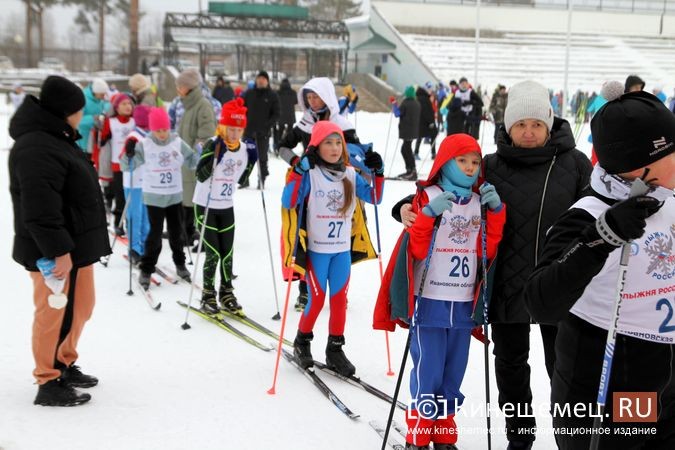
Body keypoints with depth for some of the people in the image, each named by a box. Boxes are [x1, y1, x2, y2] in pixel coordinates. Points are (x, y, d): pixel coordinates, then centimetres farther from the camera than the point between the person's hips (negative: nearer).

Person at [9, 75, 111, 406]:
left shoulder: (55, 138, 15)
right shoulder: (37, 149, -21)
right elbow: (40, 209, -27)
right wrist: (58, 250, -26)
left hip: (76, 245, 11)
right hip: (55, 253, -11)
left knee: (80, 307, 20)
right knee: (55, 314, 1)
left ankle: (64, 364, 36)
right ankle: (49, 383, 14)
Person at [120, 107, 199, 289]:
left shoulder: (178, 143, -3)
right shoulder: (144, 144, -9)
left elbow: (192, 162, 3)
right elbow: (127, 166, -10)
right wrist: (128, 154, -29)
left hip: (175, 195, 3)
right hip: (153, 196, -3)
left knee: (176, 232, 14)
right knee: (155, 234, 0)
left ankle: (180, 264, 33)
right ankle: (146, 269, 12)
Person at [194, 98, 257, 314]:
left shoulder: (244, 149, 1)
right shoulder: (212, 145, -16)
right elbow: (200, 175, -23)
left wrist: (251, 162, -3)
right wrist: (215, 155, -34)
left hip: (227, 207, 5)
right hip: (205, 206, -5)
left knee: (227, 253, 9)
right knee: (213, 253, -4)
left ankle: (226, 294, 22)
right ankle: (208, 296, 10)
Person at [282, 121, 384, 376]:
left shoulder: (350, 175, 4)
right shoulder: (309, 173, -10)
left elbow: (374, 198, 6)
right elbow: (288, 202, -20)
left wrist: (378, 172, -7)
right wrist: (299, 171, -28)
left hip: (342, 249, 4)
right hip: (316, 248, -4)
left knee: (339, 299, 7)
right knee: (317, 299, 0)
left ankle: (335, 350, 18)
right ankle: (302, 343, 23)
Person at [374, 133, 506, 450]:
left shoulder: (480, 201, 11)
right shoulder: (427, 197, -5)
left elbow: (488, 249, 6)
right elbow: (415, 249, -10)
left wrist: (496, 210, -3)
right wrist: (429, 214, -24)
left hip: (464, 304, 5)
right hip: (430, 301, -5)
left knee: (453, 374, 12)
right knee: (428, 373, -2)